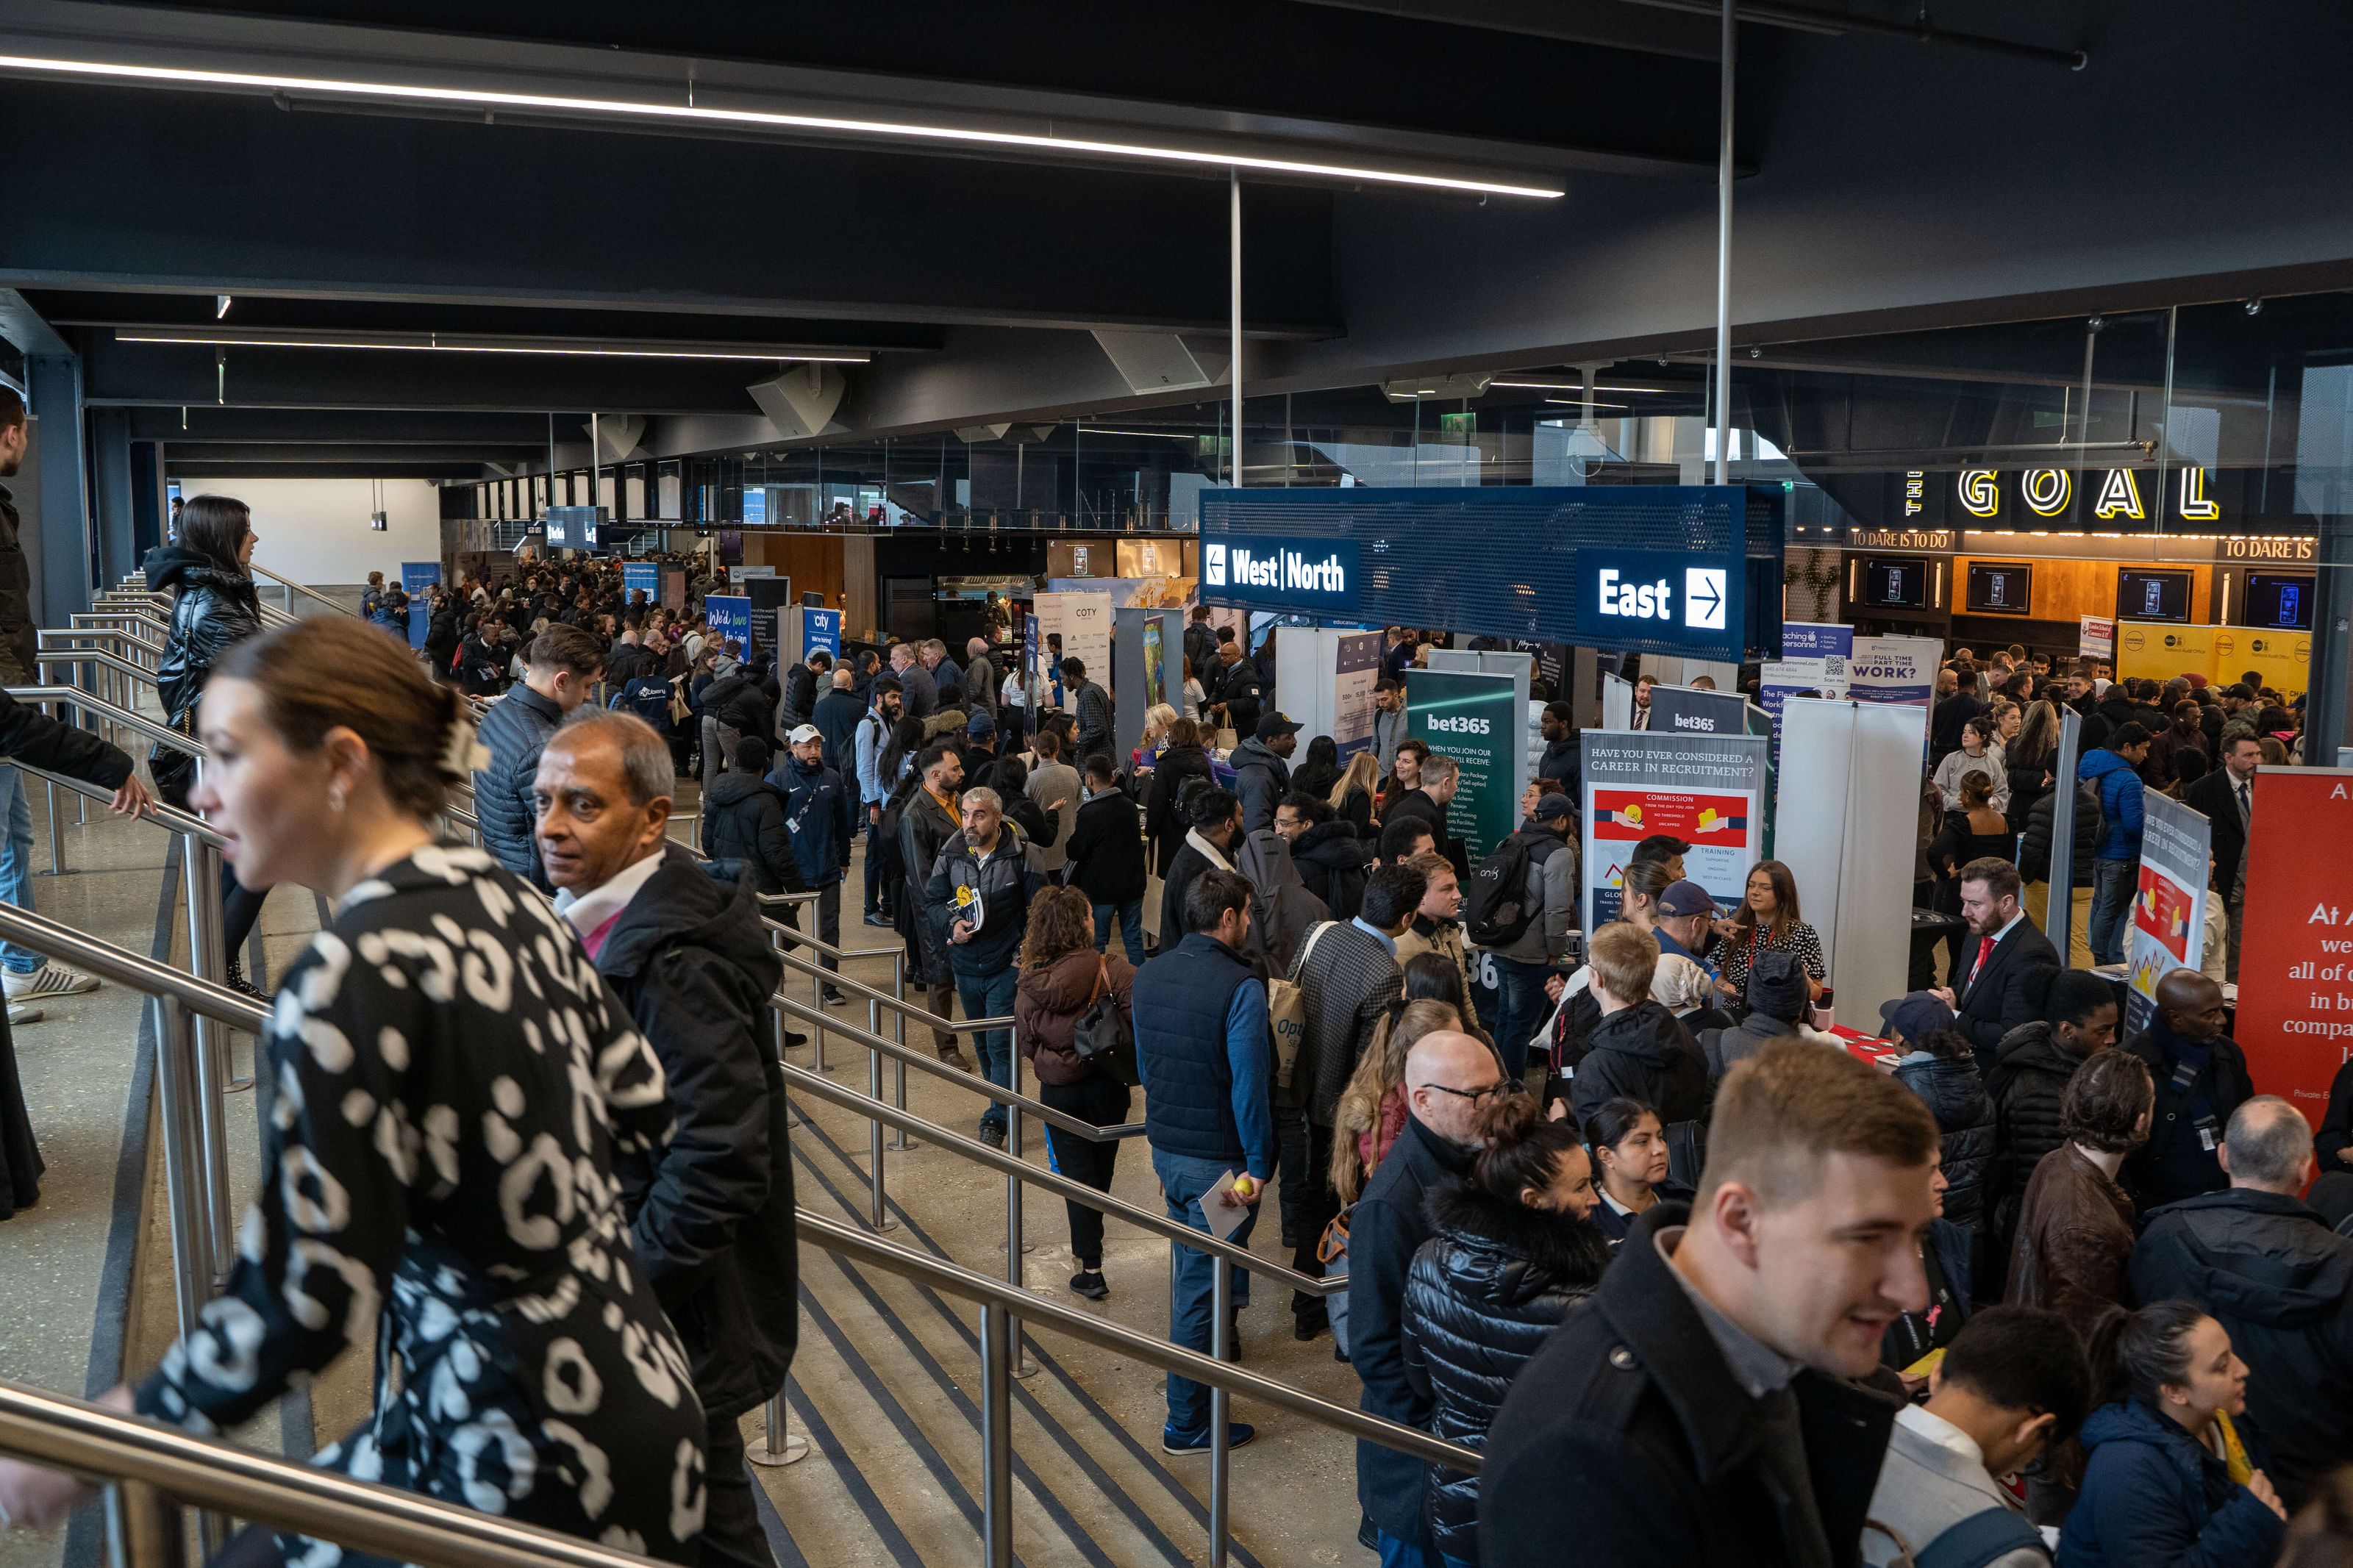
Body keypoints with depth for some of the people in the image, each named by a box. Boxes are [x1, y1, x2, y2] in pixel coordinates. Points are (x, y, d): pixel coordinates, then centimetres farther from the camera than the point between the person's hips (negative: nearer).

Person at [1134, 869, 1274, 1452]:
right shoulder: (1240, 987, -21)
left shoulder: (1149, 975, 2)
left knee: (1191, 1264, 27)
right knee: (1201, 1286, 3)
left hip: (1166, 1146, 7)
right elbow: (1249, 1085, -21)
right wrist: (1257, 1165, -12)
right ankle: (1187, 1426, 14)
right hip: (1217, 1158, -7)